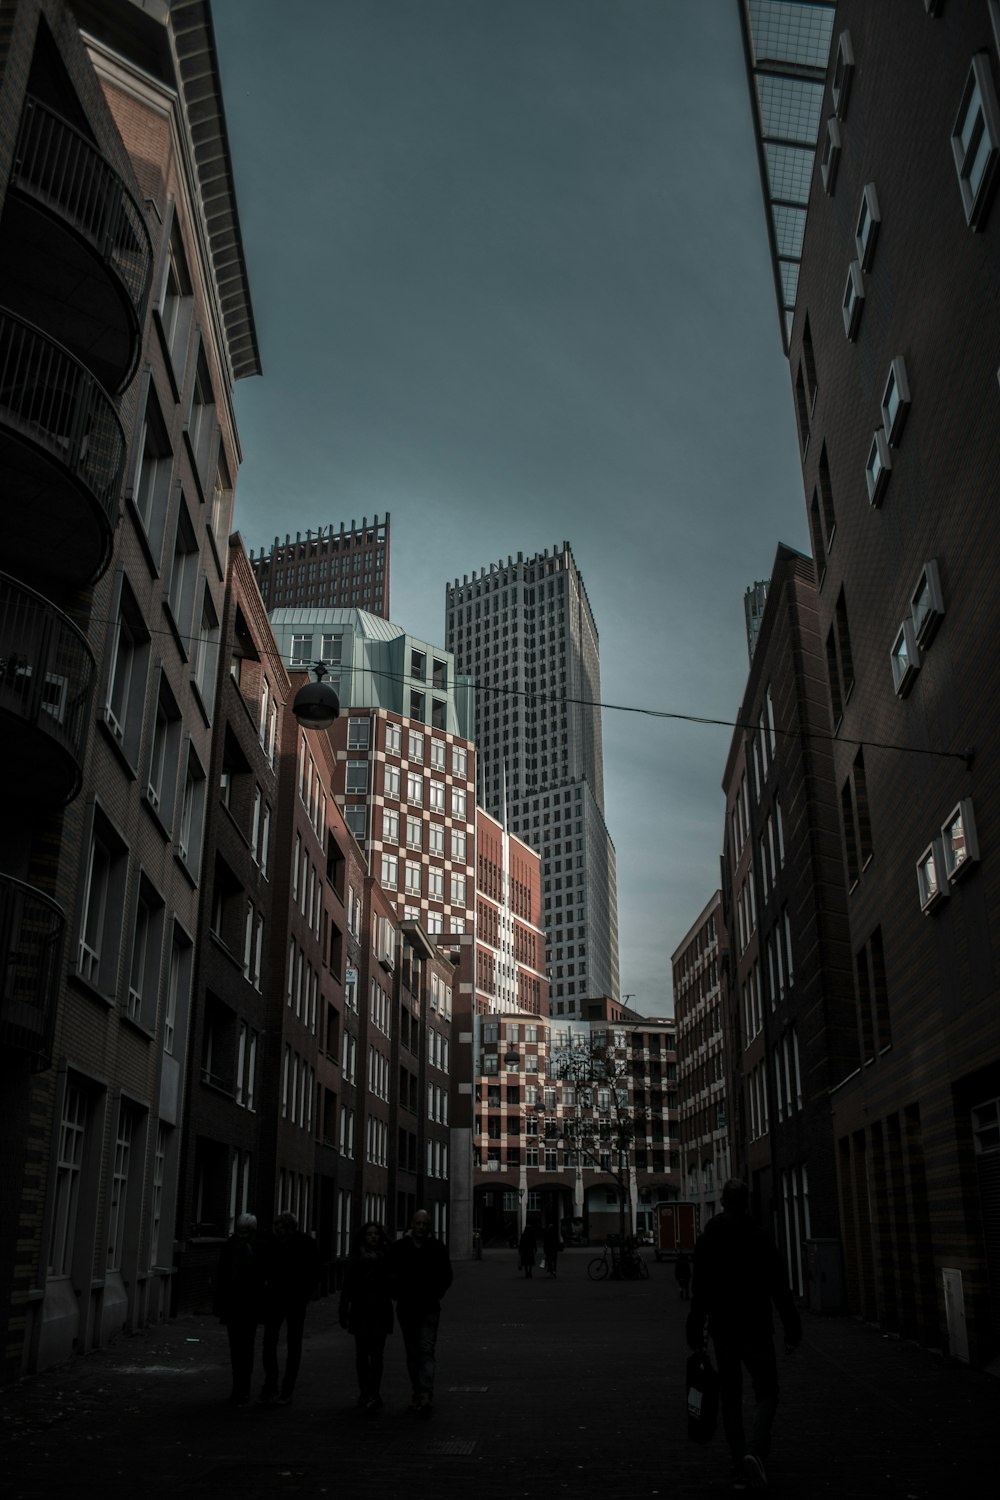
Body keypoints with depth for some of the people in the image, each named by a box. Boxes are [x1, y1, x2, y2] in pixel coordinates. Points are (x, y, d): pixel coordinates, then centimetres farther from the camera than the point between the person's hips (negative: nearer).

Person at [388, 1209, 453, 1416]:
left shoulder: (437, 1247, 1)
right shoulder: (398, 1248, 1)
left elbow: (446, 1276, 8)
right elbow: (390, 1275, 7)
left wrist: (435, 1295, -1)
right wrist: (398, 1294, -2)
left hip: (429, 1309, -2)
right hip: (406, 1308, 2)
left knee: (427, 1350, -12)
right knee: (412, 1353, 10)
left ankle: (426, 1394, -16)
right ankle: (418, 1393, 20)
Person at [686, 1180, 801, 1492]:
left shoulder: (705, 1240, 3)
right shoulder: (758, 1239, -10)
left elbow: (699, 1292, 7)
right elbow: (779, 1289, -10)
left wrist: (695, 1331, 13)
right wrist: (792, 1328, -4)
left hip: (722, 1329, 4)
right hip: (755, 1328, -4)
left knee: (730, 1397, 12)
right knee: (766, 1393, 6)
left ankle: (741, 1470, 11)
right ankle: (755, 1451, -17)